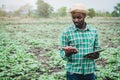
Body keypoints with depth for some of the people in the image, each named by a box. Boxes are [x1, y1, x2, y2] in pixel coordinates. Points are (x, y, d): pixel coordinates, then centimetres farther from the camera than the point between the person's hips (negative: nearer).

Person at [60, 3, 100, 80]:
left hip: (90, 71, 2)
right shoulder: (67, 32, -4)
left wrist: (96, 54, -9)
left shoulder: (94, 31, 3)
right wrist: (67, 53, -24)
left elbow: (97, 48, 12)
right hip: (73, 72, -2)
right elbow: (63, 54, -3)